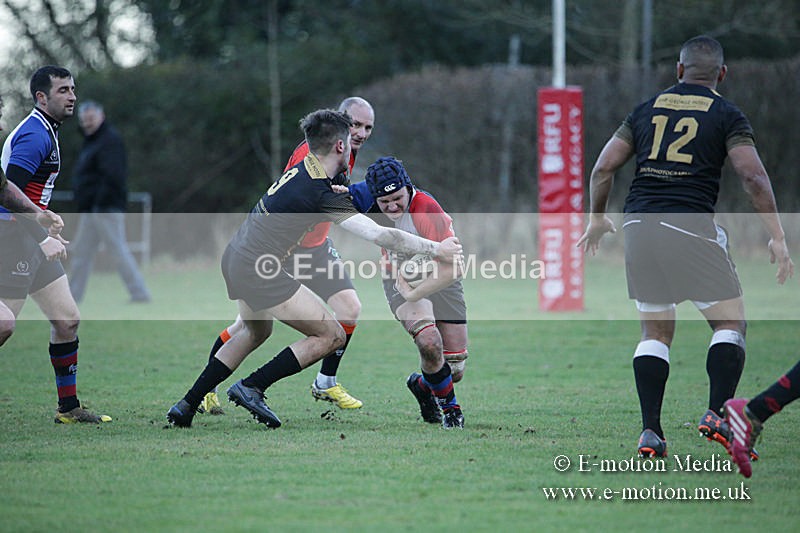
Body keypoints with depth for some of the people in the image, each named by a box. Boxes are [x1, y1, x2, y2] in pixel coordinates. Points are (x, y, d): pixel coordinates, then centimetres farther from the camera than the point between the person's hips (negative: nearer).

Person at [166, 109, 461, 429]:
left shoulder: (301, 170, 5)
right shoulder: (322, 194, -21)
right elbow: (379, 235, -23)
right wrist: (436, 249, -15)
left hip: (235, 258, 9)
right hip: (259, 270, -9)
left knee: (256, 332, 33)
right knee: (332, 336, -2)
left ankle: (187, 406, 32)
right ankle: (251, 388, -2)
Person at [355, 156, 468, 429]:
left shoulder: (427, 210, -34)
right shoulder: (369, 195, -19)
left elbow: (452, 269, -35)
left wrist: (412, 295, -30)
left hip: (440, 280, -1)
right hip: (400, 277, 1)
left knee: (455, 369, 2)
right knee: (429, 342, -27)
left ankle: (422, 385, 38)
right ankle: (449, 406, -2)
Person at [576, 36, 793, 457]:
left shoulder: (646, 110, 15)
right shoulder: (726, 115, 4)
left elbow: (604, 168, 14)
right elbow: (753, 177, -7)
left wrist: (597, 219, 27)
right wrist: (777, 238, -4)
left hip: (638, 225, 4)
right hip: (690, 225, -4)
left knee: (655, 332, 13)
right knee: (730, 323, 8)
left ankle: (650, 431, 3)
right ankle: (717, 415, -8)